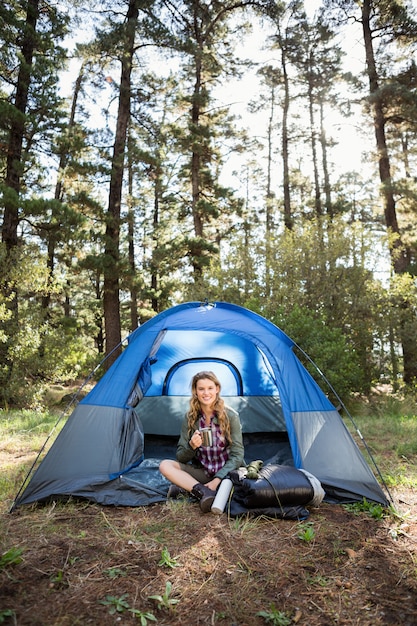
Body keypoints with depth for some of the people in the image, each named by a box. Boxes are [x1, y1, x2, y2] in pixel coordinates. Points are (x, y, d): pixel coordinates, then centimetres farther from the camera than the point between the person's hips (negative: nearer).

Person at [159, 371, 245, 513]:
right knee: (165, 465, -18)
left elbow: (237, 455, -11)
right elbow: (181, 458, -2)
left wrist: (217, 480, -22)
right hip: (202, 473, 2)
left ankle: (186, 488, -22)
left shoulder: (230, 416, -12)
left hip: (225, 473, -2)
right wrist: (191, 446, -25)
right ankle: (205, 492, -34)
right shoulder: (190, 418, -5)